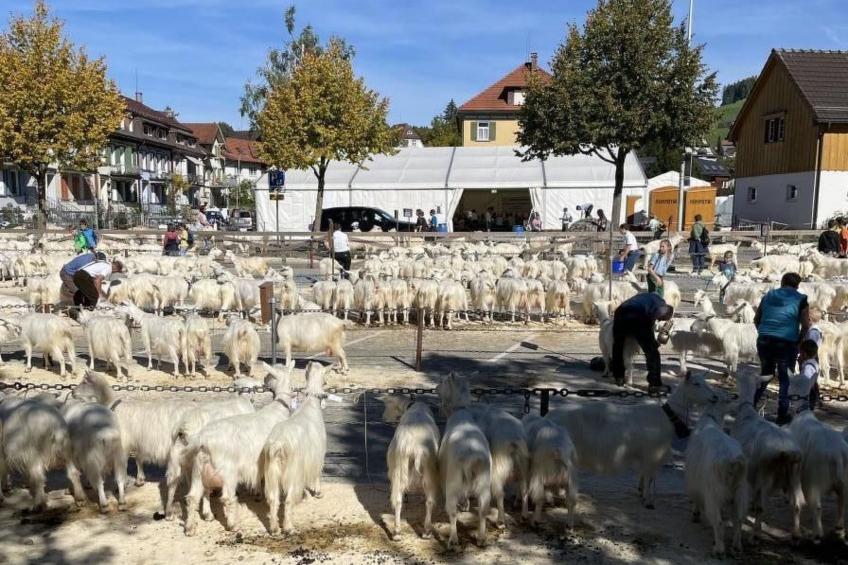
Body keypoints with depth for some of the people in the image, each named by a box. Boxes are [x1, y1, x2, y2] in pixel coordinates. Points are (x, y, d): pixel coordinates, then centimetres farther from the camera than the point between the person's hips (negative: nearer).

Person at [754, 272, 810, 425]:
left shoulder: (768, 295, 13)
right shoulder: (800, 299, 1)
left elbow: (756, 319, 18)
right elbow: (806, 325, -4)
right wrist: (798, 341, 10)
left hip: (764, 341, 4)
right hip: (787, 343, -4)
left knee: (765, 374, 21)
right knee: (785, 379, 9)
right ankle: (782, 416, 13)